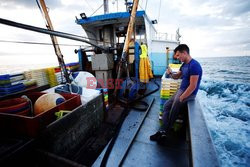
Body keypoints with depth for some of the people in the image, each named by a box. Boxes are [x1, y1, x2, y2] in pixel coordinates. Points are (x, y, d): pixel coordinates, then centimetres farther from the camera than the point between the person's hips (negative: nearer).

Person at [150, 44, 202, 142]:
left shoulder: (194, 65, -21)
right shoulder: (184, 64, 9)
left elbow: (193, 86, -24)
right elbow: (177, 76, 18)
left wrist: (180, 98, -19)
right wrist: (170, 74, -4)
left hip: (188, 93, -9)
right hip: (181, 90, 10)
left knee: (173, 111, -4)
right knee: (166, 106, 4)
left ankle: (164, 132, 14)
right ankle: (163, 131, 4)